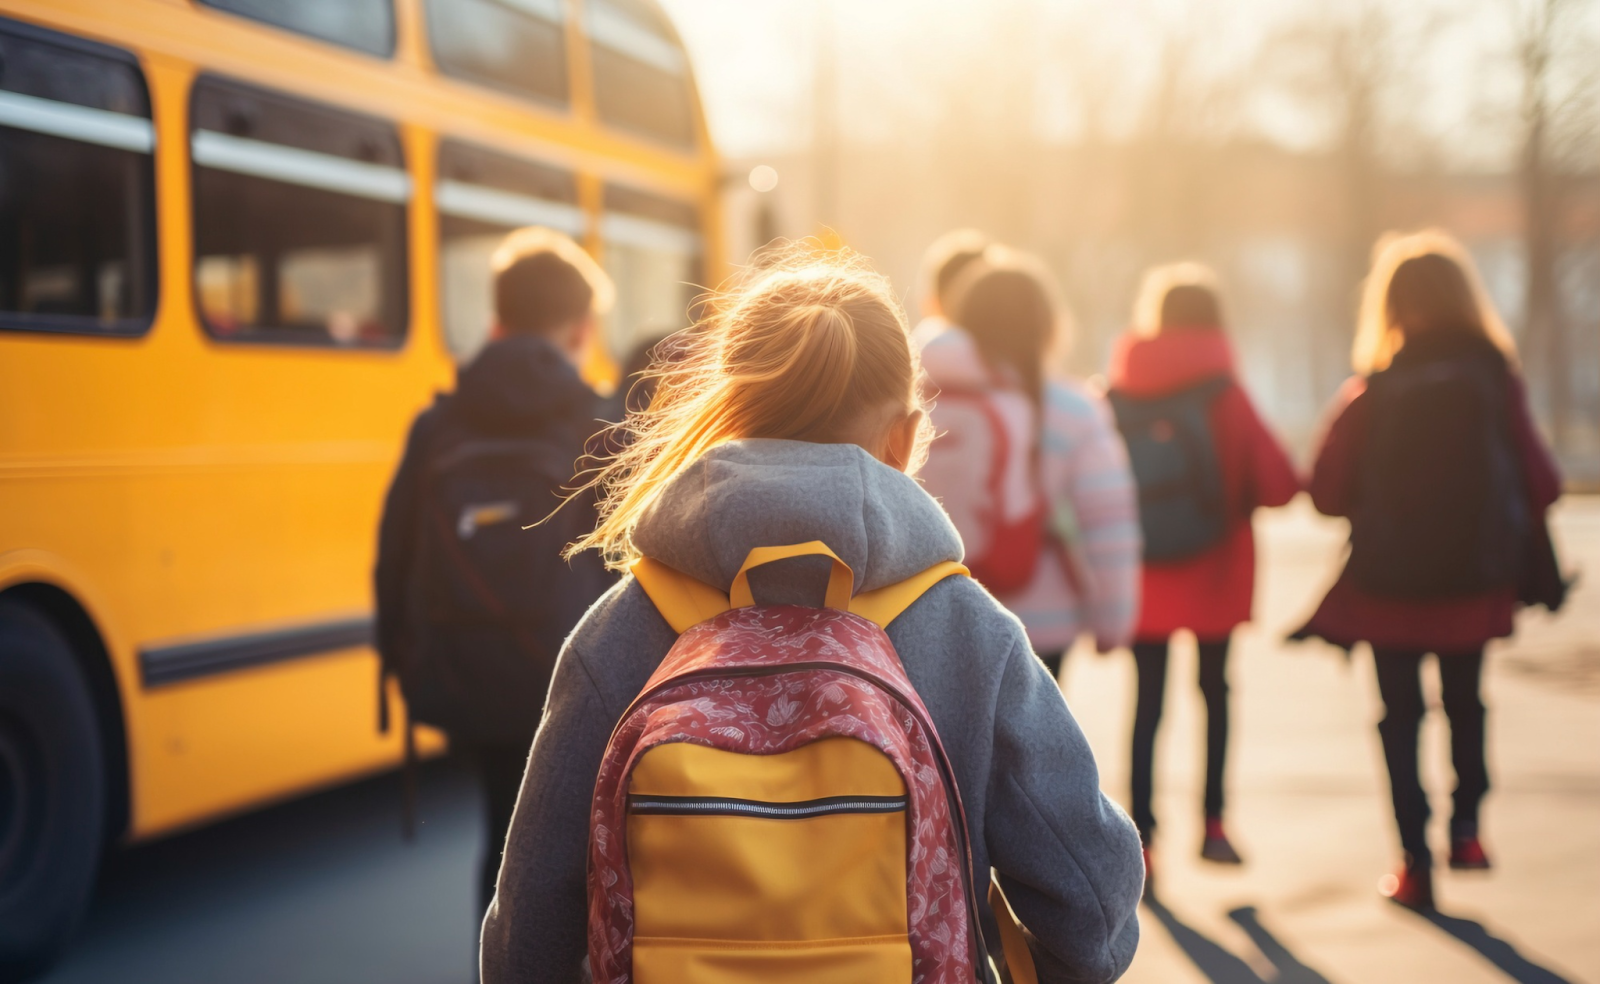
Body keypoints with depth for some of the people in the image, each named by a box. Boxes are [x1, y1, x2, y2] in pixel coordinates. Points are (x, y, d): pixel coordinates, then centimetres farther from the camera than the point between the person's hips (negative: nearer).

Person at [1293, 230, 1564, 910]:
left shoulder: (1369, 393, -10)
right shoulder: (1494, 378, -9)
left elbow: (1328, 493, -8)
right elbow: (1539, 482, -5)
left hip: (1388, 583, -1)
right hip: (1476, 580, 1)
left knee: (1401, 718, 9)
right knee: (1465, 703, 24)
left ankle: (1416, 863, 5)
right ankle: (1465, 827, 19)